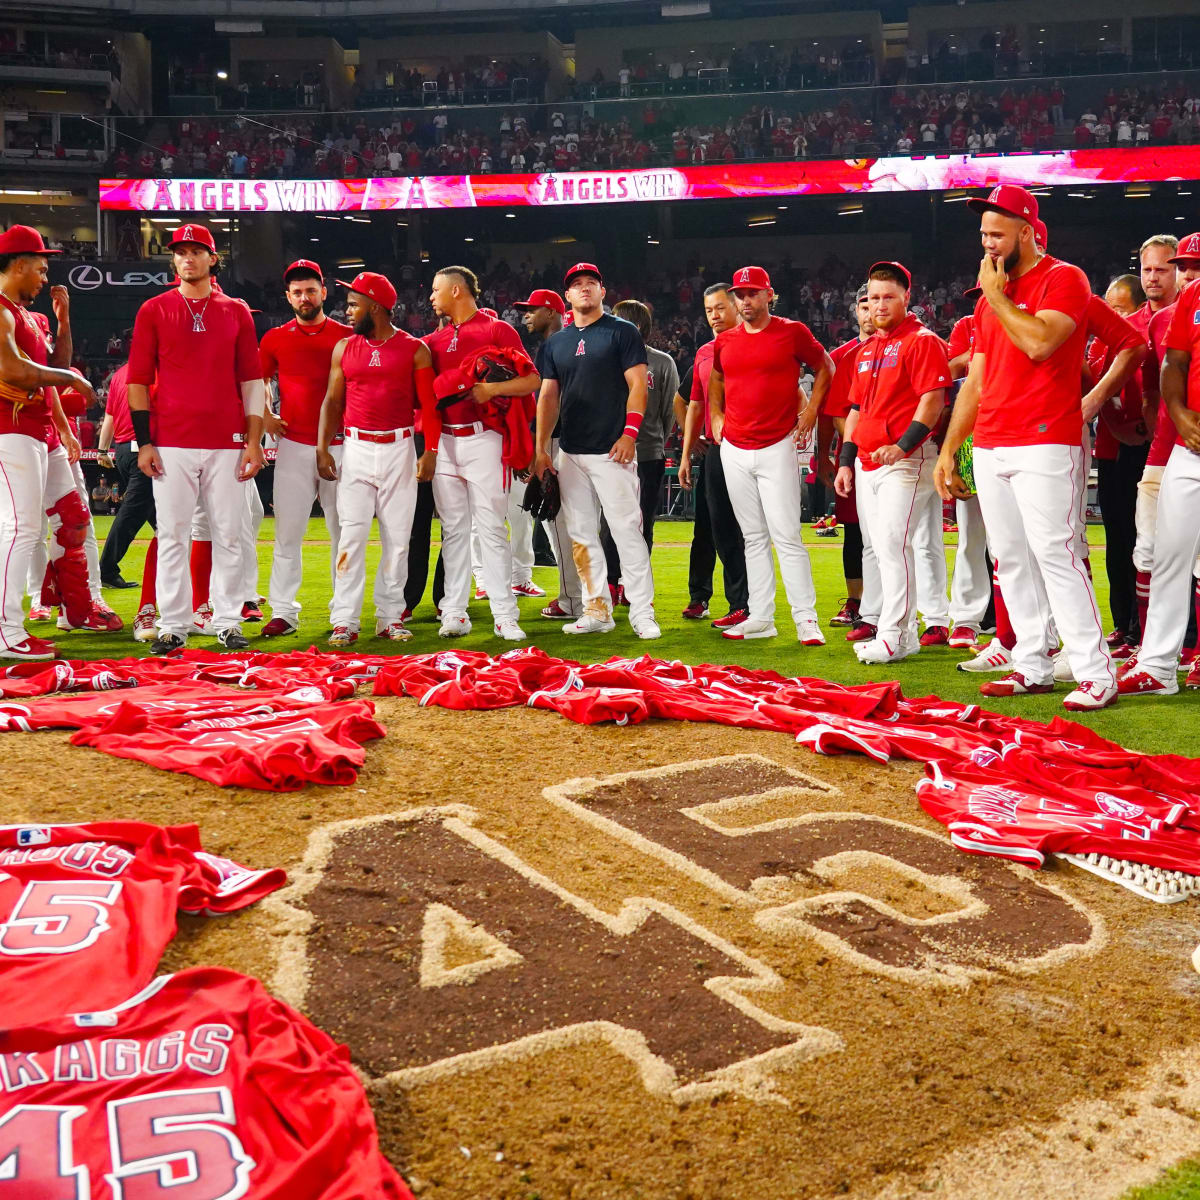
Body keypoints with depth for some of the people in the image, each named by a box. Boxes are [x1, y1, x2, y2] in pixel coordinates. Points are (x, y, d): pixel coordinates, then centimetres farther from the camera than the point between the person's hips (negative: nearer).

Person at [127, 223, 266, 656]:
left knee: (228, 535, 3)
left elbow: (252, 380, 8)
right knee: (171, 535, 0)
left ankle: (228, 622, 11)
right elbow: (138, 380, 5)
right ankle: (173, 626, 6)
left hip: (227, 443, 1)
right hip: (171, 444, -1)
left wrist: (254, 440, 0)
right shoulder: (153, 311, 7)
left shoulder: (236, 312, 10)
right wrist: (144, 443, -3)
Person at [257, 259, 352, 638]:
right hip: (293, 447, 0)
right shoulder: (275, 339, 7)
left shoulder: (347, 336, 4)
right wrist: (265, 418, 2)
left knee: (343, 531, 5)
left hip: (339, 446, 0)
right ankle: (283, 612, 4)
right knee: (287, 532, -1)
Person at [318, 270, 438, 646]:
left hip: (400, 449, -1)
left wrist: (430, 451, -8)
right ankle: (345, 622, -4)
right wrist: (322, 448, -1)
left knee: (397, 537, 3)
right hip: (356, 449, 1)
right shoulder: (344, 348, 9)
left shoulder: (415, 349, 2)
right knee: (351, 535, -5)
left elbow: (428, 403, 1)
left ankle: (390, 617, 12)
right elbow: (333, 400, 9)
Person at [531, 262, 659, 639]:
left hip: (611, 451, -6)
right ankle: (597, 611, 13)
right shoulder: (556, 343, 16)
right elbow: (548, 396, 15)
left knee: (627, 531, -9)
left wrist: (629, 432, -16)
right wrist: (541, 448, 8)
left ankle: (642, 613, -5)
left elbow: (637, 384, -5)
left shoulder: (622, 332, 1)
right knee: (581, 535, 6)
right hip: (570, 452, 6)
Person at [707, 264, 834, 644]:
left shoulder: (793, 332, -2)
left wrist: (810, 411, -1)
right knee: (753, 537, 9)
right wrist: (716, 418, 13)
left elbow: (825, 367, 8)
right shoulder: (726, 341, 10)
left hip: (777, 448, -5)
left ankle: (806, 618, -5)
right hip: (734, 449, 5)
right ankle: (760, 617, 13)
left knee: (786, 536, -9)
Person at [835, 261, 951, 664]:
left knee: (893, 544, -15)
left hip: (905, 461, -8)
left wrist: (902, 445, -23)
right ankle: (906, 633, 16)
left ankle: (891, 637, -13)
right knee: (880, 548, 8)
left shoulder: (923, 341, -4)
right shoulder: (866, 351, 20)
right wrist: (845, 461, 17)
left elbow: (932, 401, -13)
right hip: (866, 463, 8)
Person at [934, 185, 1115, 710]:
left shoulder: (1063, 278, -3)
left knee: (1054, 555, -13)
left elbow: (1040, 342, -21)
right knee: (1010, 562, 7)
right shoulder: (988, 298, 19)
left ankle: (1095, 673, -8)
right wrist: (948, 450, 15)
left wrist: (998, 297, -7)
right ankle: (1032, 667, 15)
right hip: (989, 448, 8)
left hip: (1046, 445, -8)